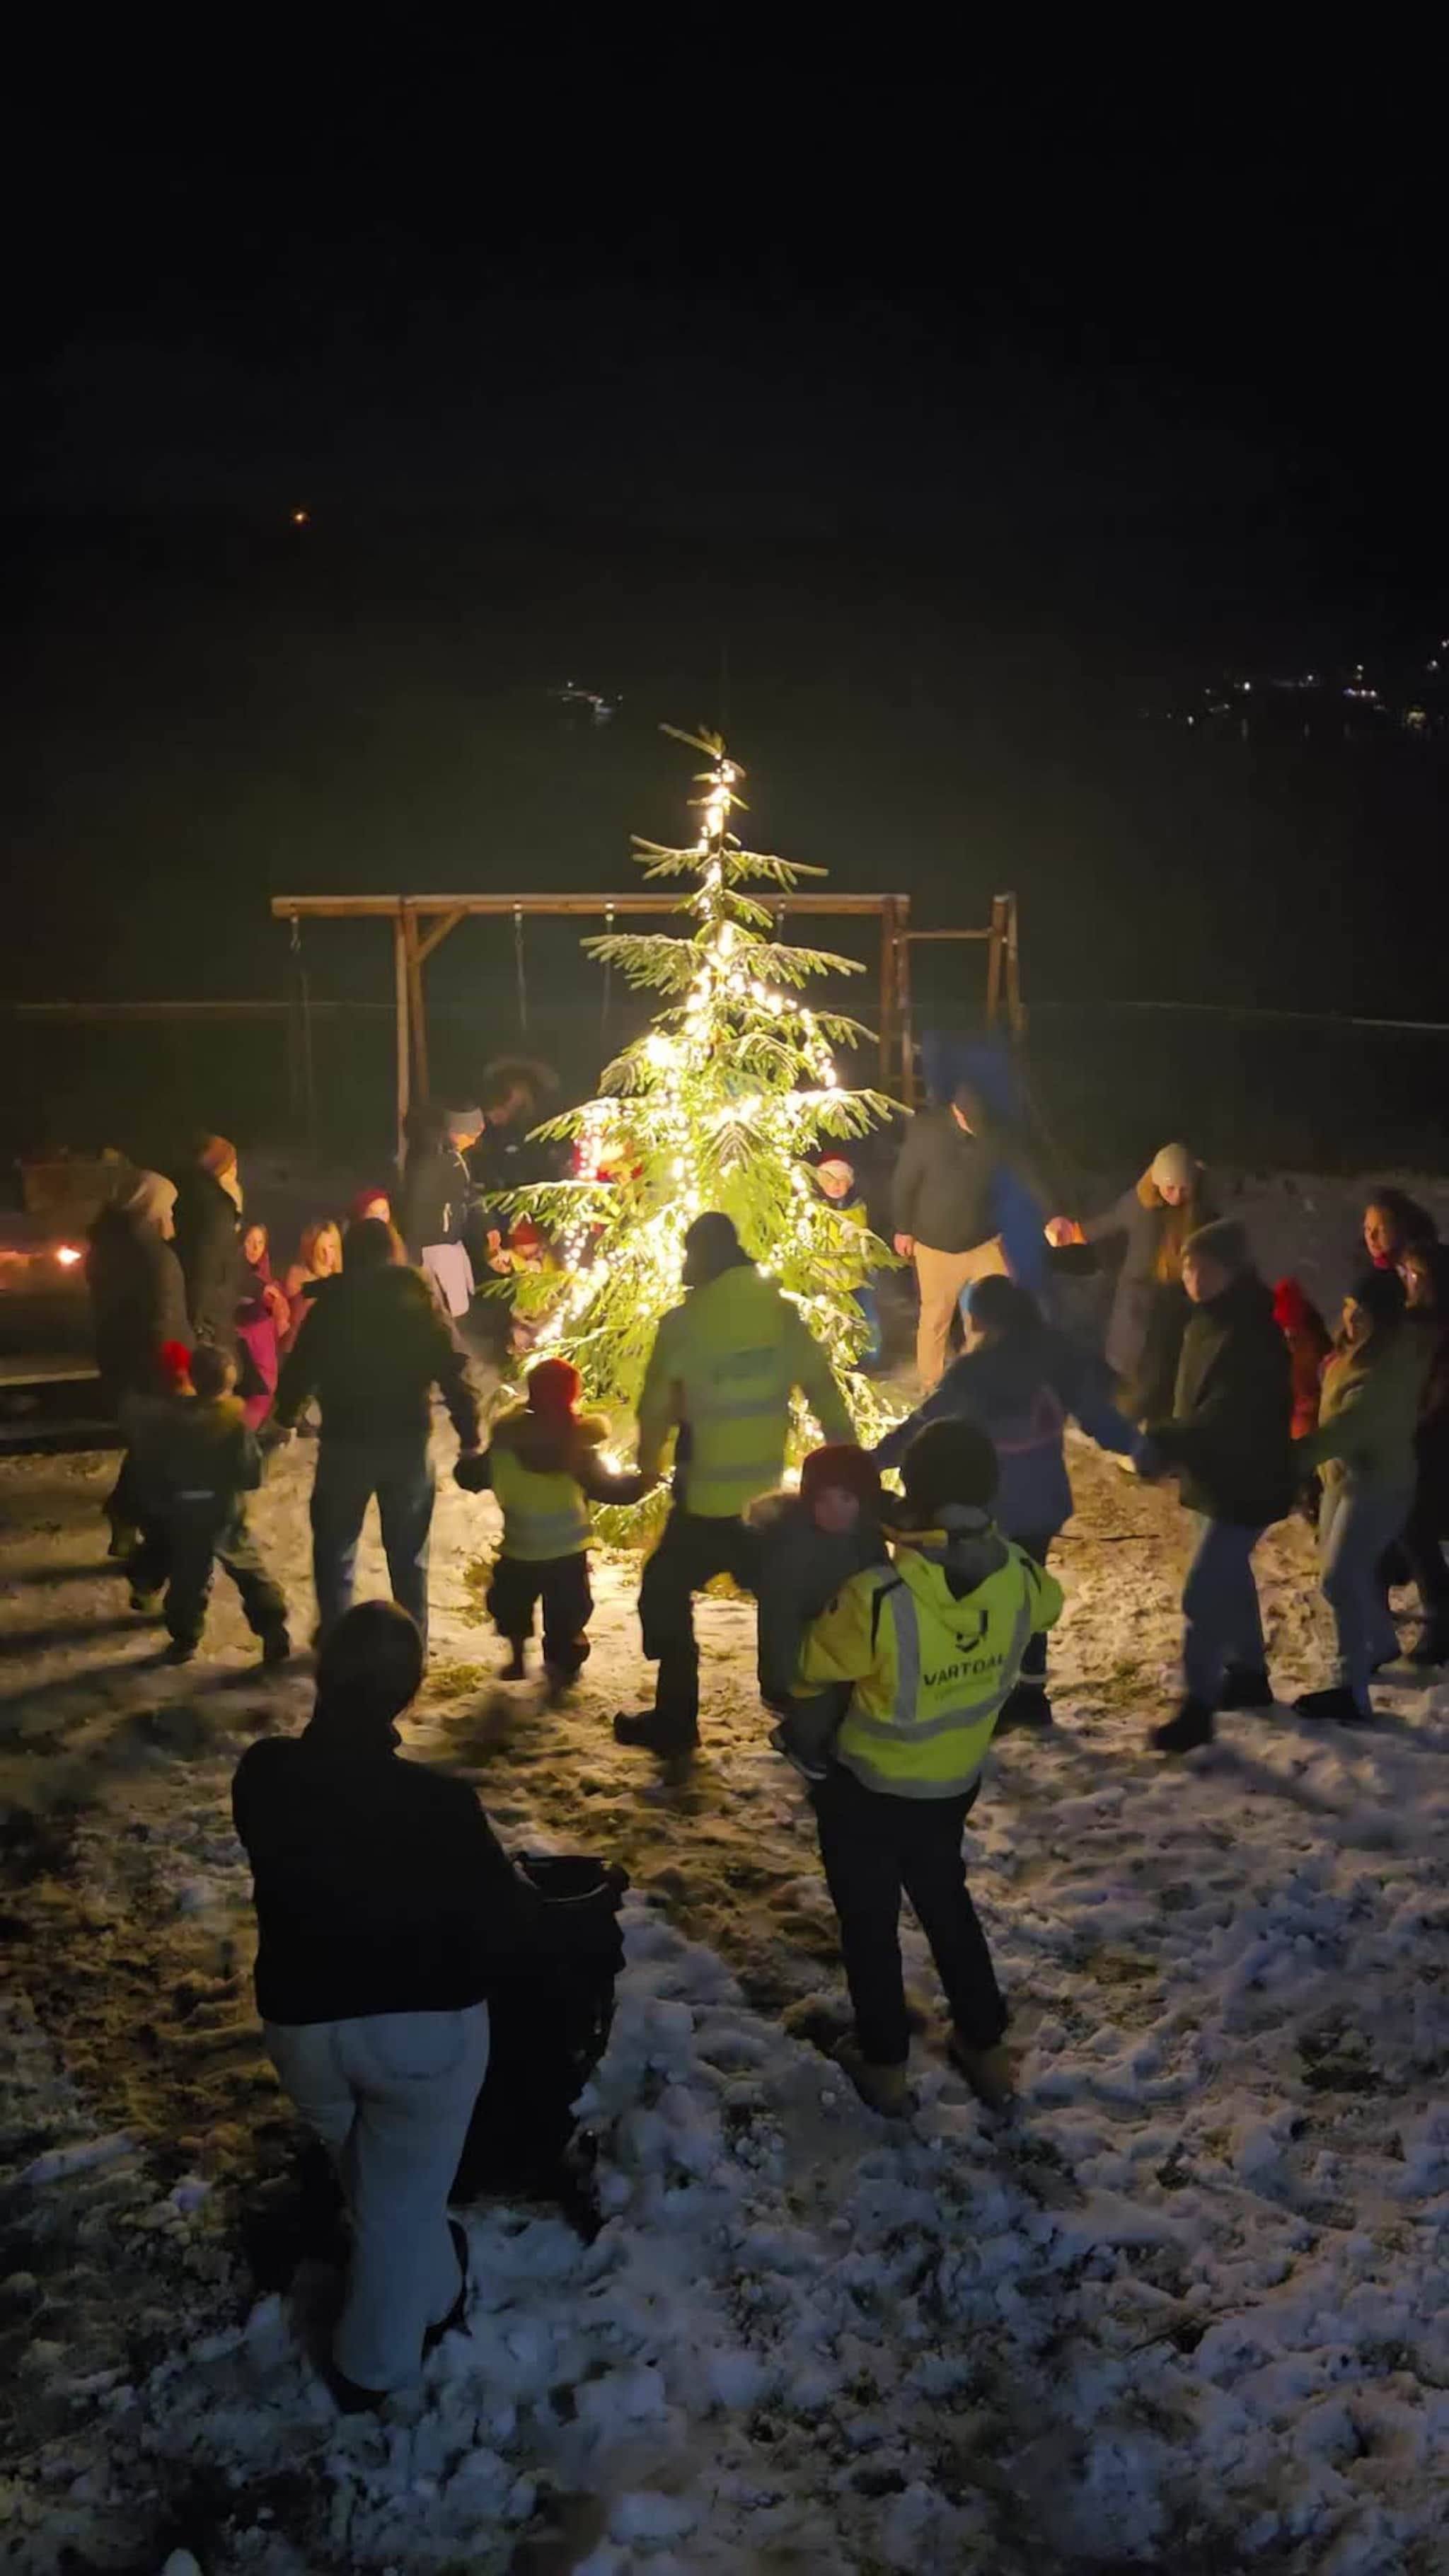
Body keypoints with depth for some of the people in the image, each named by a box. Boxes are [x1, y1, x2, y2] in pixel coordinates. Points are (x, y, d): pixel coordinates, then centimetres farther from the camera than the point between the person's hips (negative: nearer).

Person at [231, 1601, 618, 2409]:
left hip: (302, 2023, 4)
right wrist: (592, 1911, 1)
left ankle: (433, 2298, 53)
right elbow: (515, 1923, -18)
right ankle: (376, 2364, 39)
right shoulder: (436, 1804, -31)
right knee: (403, 2198, 21)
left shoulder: (264, 1776, -19)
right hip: (423, 2026, -4)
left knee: (372, 2180, 30)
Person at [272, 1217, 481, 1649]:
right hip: (408, 1440, 1)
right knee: (408, 1549, 13)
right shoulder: (420, 1298, -2)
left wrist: (285, 1415, 20)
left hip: (345, 1440, -1)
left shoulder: (331, 1303, -3)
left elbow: (300, 1366, 2)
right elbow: (453, 1370, -7)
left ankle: (334, 1639, 16)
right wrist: (469, 1436, -3)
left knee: (335, 1545, 14)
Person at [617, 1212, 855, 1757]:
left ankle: (675, 1720, 11)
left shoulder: (684, 1322, -13)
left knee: (666, 1595, 11)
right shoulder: (783, 1312, -1)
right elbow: (823, 1389, 2)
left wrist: (648, 1463, 13)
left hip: (706, 1496, -5)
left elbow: (656, 1405, -5)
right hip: (768, 1493, 5)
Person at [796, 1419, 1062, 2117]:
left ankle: (883, 2063, 33)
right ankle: (986, 2048, 38)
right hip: (954, 1786, 4)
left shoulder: (877, 1598, -35)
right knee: (947, 1905, 28)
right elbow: (1048, 1607, 6)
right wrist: (988, 1541, 12)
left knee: (870, 1923, 18)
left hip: (867, 1791, -4)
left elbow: (810, 1668, -15)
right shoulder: (1018, 1576, -21)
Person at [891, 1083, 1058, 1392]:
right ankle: (931, 1386, 31)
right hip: (936, 1245, -2)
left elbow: (1029, 1172, -8)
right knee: (936, 1317, 11)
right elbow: (904, 1182, -10)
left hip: (984, 1242, 2)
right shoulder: (927, 1131, -21)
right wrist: (903, 1229, -2)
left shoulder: (997, 1134, -15)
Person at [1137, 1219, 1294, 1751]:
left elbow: (1226, 1416, -35)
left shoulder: (1250, 1333, -26)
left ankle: (1197, 1709, -3)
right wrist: (1167, 1443, 5)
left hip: (1245, 1483, -10)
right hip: (1216, 1476, 10)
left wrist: (1164, 1445, -39)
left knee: (1203, 1592, -11)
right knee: (1230, 1577, 23)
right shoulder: (1207, 1319, 5)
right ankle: (1249, 1674, 41)